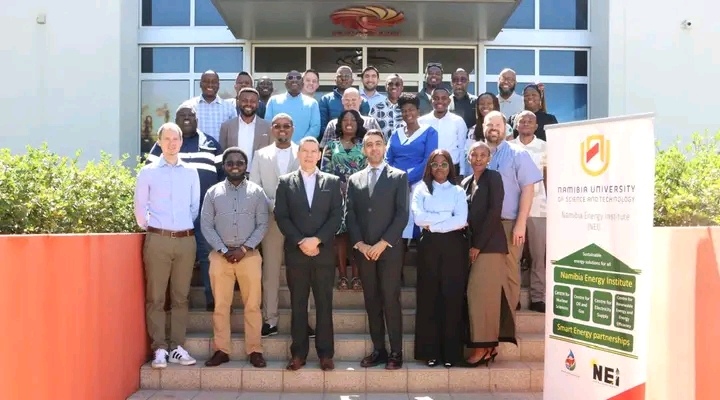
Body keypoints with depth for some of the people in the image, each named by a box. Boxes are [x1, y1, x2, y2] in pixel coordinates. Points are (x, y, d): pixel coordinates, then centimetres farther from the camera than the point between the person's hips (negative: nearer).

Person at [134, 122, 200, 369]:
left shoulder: (191, 173, 9)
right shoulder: (148, 172, 3)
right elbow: (140, 207, 7)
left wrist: (186, 228, 11)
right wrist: (149, 229, 8)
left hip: (186, 240, 2)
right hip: (157, 240, -2)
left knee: (180, 297, 6)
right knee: (156, 297, -1)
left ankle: (177, 347, 13)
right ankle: (159, 349, 6)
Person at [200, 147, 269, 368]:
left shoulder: (257, 192, 5)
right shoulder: (213, 193, 6)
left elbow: (262, 225, 0)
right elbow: (206, 225, 2)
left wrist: (245, 248, -10)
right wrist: (223, 250, -9)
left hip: (249, 255, -1)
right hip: (220, 255, 1)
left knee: (252, 305, 2)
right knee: (220, 305, 4)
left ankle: (255, 350, 9)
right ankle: (221, 350, 13)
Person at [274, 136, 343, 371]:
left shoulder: (332, 182, 8)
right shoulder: (285, 182, 8)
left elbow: (337, 216, 0)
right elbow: (281, 216, 1)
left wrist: (317, 239, -12)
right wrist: (300, 242, -11)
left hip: (324, 252, 0)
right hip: (295, 253, 0)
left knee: (324, 304, 4)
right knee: (298, 305, 5)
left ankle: (325, 353, 11)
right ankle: (298, 353, 12)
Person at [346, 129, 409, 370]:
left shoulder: (399, 177, 4)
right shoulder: (354, 179, 14)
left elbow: (402, 214, -4)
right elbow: (350, 215, 8)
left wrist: (383, 243, -12)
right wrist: (359, 244, -6)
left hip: (389, 249, -3)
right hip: (363, 250, 3)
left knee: (390, 300, -4)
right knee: (371, 301, 6)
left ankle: (396, 352, 4)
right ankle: (378, 350, 14)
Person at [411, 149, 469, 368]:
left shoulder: (458, 191, 10)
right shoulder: (421, 190, 10)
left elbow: (461, 220, -6)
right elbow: (418, 217, -6)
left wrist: (433, 224, -8)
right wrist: (448, 217, -8)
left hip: (453, 246, 0)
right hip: (429, 246, 0)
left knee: (452, 297, -1)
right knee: (428, 297, 0)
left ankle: (451, 352, 6)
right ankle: (429, 351, 7)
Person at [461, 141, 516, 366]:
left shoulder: (493, 177, -3)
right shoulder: (466, 183, 16)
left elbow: (494, 212, -12)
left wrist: (478, 245, -14)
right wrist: (469, 245, 2)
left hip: (489, 245, -6)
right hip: (473, 244, 6)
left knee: (481, 295, -7)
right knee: (485, 296, 7)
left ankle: (483, 347, -1)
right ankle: (490, 345, 11)